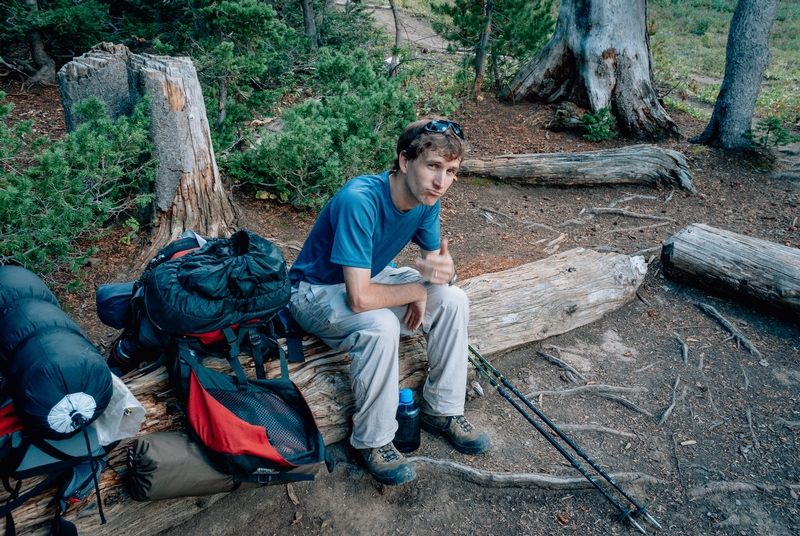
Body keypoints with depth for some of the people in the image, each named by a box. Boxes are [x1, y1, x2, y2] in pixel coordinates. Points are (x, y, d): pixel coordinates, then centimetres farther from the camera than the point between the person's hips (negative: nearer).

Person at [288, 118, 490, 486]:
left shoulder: (427, 199, -12)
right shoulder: (359, 201, -35)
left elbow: (439, 264, -2)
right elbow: (360, 298, -38)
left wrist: (441, 270, -28)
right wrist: (419, 290, -22)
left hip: (372, 275, 7)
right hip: (316, 291, -7)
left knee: (453, 300, -10)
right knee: (380, 326, -35)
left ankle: (442, 410, 5)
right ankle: (373, 440, -12)